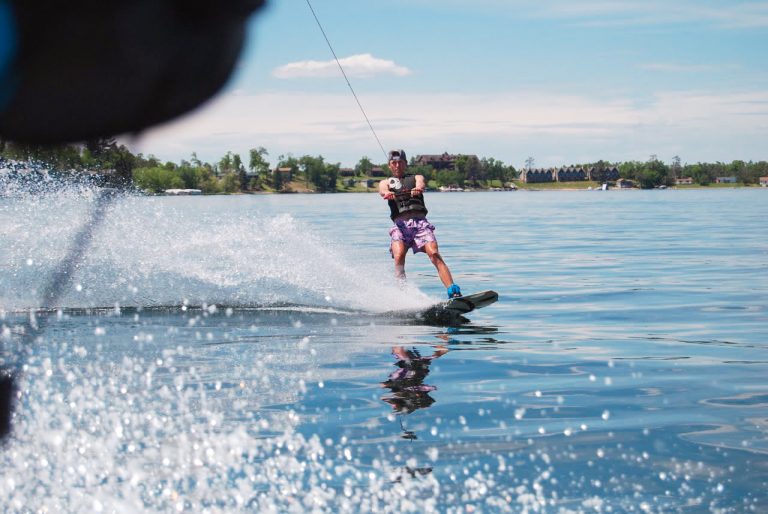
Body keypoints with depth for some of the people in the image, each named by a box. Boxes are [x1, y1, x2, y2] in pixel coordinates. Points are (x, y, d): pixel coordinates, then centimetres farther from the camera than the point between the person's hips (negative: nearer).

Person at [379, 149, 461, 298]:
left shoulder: (416, 178, 24)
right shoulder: (385, 182, 24)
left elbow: (421, 184, -1)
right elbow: (383, 191, -1)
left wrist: (417, 189, -28)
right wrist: (387, 194, -28)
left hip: (420, 222, 0)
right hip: (400, 224, 0)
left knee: (434, 254, -22)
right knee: (399, 256, -27)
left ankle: (454, 292, -31)